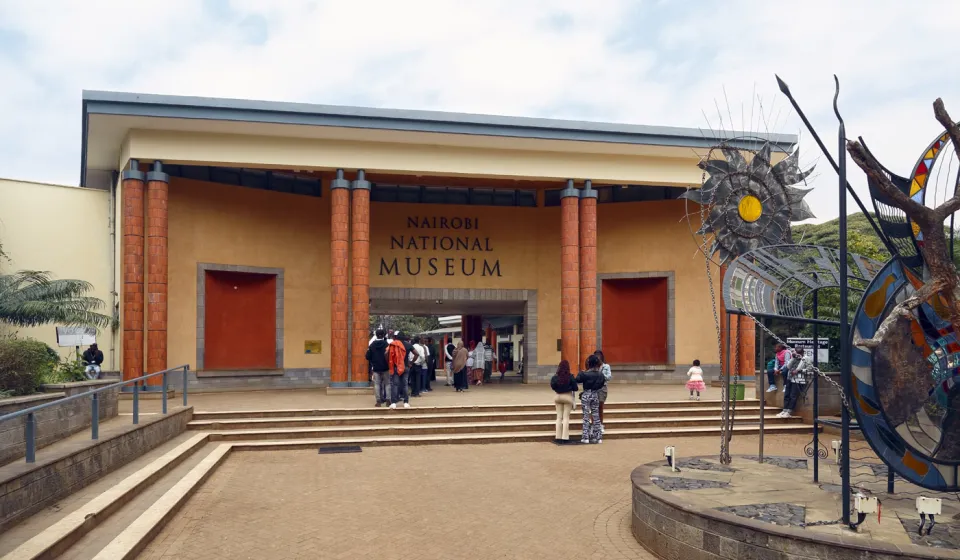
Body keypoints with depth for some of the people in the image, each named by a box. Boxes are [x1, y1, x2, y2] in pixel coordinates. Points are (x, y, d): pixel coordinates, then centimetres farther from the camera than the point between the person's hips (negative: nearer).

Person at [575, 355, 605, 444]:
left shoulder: (584, 374, -16)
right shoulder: (600, 375, -3)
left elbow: (577, 380, -12)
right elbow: (601, 384, 6)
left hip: (586, 395, -3)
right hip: (596, 395, 3)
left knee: (586, 416, 3)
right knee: (596, 416, 11)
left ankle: (586, 437, 3)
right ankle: (598, 437, 14)